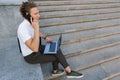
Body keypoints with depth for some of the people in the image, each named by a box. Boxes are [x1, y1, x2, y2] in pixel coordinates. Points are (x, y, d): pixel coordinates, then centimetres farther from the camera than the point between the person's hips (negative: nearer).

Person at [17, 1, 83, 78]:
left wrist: (45, 37, 2)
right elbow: (35, 48, -38)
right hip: (31, 56, -7)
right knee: (57, 56, -6)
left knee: (56, 50, -1)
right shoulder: (23, 28, -33)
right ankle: (69, 71, 17)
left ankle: (55, 71, 18)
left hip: (36, 48, 7)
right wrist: (36, 28, -42)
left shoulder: (32, 22, -8)